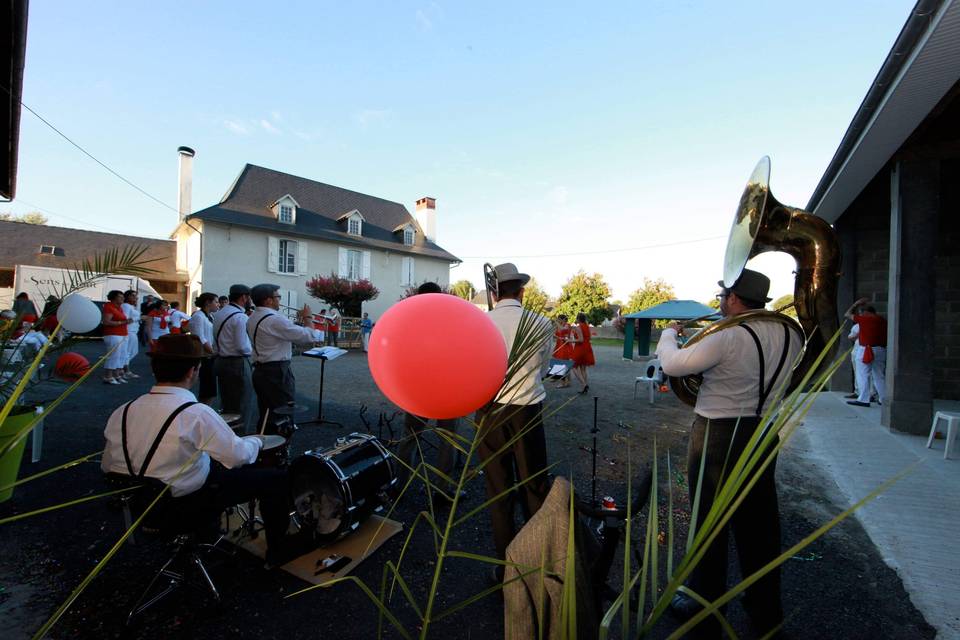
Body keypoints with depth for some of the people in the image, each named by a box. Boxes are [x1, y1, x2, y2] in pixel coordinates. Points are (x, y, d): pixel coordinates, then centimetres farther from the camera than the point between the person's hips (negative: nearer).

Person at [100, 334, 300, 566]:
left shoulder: (122, 412, -9)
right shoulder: (196, 413, -28)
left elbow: (108, 467, 3)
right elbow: (239, 456, -22)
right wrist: (256, 441, -1)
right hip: (192, 506, -7)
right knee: (276, 477, 2)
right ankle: (278, 550, 19)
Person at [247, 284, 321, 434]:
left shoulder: (252, 319, 11)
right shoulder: (275, 319, -19)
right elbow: (308, 336, -19)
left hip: (261, 370, 10)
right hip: (277, 372, -10)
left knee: (265, 415, 18)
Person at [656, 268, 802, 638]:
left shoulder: (726, 338, -22)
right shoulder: (790, 335, -1)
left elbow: (671, 364, -16)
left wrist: (669, 333, 3)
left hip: (717, 437, -6)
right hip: (764, 435, 7)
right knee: (760, 523, 21)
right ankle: (766, 610, 40)